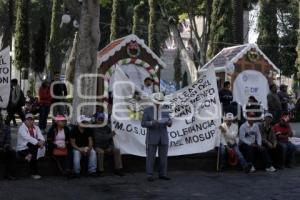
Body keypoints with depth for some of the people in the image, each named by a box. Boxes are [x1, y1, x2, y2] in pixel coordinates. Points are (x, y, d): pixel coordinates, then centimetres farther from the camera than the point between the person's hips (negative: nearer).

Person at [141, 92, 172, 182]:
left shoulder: (164, 110, 5)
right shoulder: (147, 110, -4)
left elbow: (169, 123, 3)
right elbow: (143, 124, -9)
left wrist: (168, 122, -22)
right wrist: (152, 123, -28)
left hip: (163, 136, 3)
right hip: (152, 137, -3)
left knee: (163, 156, 4)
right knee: (151, 156, -3)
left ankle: (162, 174, 13)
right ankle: (150, 175, 4)